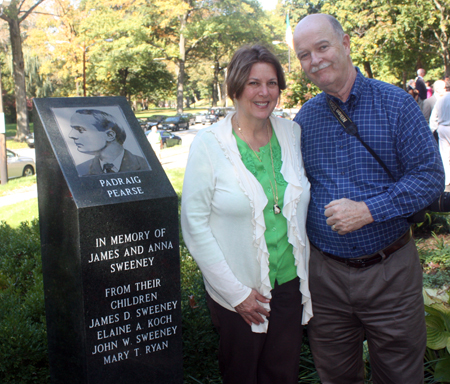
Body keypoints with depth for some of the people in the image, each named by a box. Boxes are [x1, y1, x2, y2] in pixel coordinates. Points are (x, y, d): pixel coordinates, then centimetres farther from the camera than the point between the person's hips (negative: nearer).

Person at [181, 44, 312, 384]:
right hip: (238, 293, -3)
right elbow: (194, 225, -12)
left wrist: (306, 271, 5)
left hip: (291, 283, 4)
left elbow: (303, 203, 11)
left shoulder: (293, 134, 1)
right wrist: (235, 292, -12)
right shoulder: (209, 144, -12)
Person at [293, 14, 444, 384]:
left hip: (390, 270, -2)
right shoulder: (304, 117, 3)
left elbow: (430, 176, -10)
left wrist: (367, 210, -21)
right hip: (324, 272, 3)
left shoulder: (395, 103, -7)